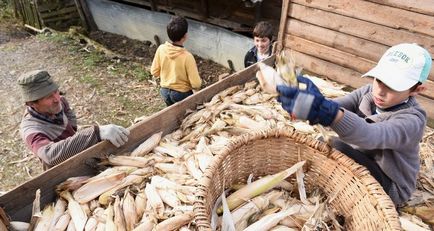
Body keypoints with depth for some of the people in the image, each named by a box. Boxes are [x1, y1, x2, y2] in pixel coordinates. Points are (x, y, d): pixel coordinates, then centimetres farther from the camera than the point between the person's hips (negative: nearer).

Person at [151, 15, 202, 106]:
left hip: (164, 91, 5)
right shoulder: (187, 56, -30)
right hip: (182, 94, -5)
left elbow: (154, 72, -3)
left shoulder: (161, 49, -16)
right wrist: (198, 84, -1)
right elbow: (196, 84, -24)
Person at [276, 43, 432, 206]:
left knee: (337, 147, -29)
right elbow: (334, 107, -28)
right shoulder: (368, 93, -10)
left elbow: (369, 136, -49)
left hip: (390, 188, -6)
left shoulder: (413, 121, -28)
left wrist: (323, 110, -68)